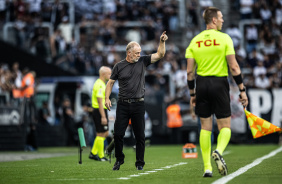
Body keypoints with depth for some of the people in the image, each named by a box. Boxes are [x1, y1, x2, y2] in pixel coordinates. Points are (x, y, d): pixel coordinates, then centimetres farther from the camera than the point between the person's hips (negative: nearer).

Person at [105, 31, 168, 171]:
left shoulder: (142, 62, 6)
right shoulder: (119, 66, 3)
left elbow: (160, 55, 5)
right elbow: (110, 82, 9)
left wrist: (162, 42, -9)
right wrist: (107, 98, -2)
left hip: (138, 104, 1)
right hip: (123, 104, -1)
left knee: (140, 136, 1)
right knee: (118, 134, -2)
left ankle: (140, 163, 11)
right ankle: (119, 159, 17)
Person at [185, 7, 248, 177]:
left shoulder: (195, 41, 6)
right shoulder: (224, 38, -5)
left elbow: (190, 71, 5)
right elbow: (234, 67, -8)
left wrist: (192, 94, 14)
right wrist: (242, 90, -2)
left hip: (202, 84, 3)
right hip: (219, 83, -3)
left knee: (205, 127, 10)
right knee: (225, 126, 5)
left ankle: (207, 167, 6)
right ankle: (219, 151, -25)